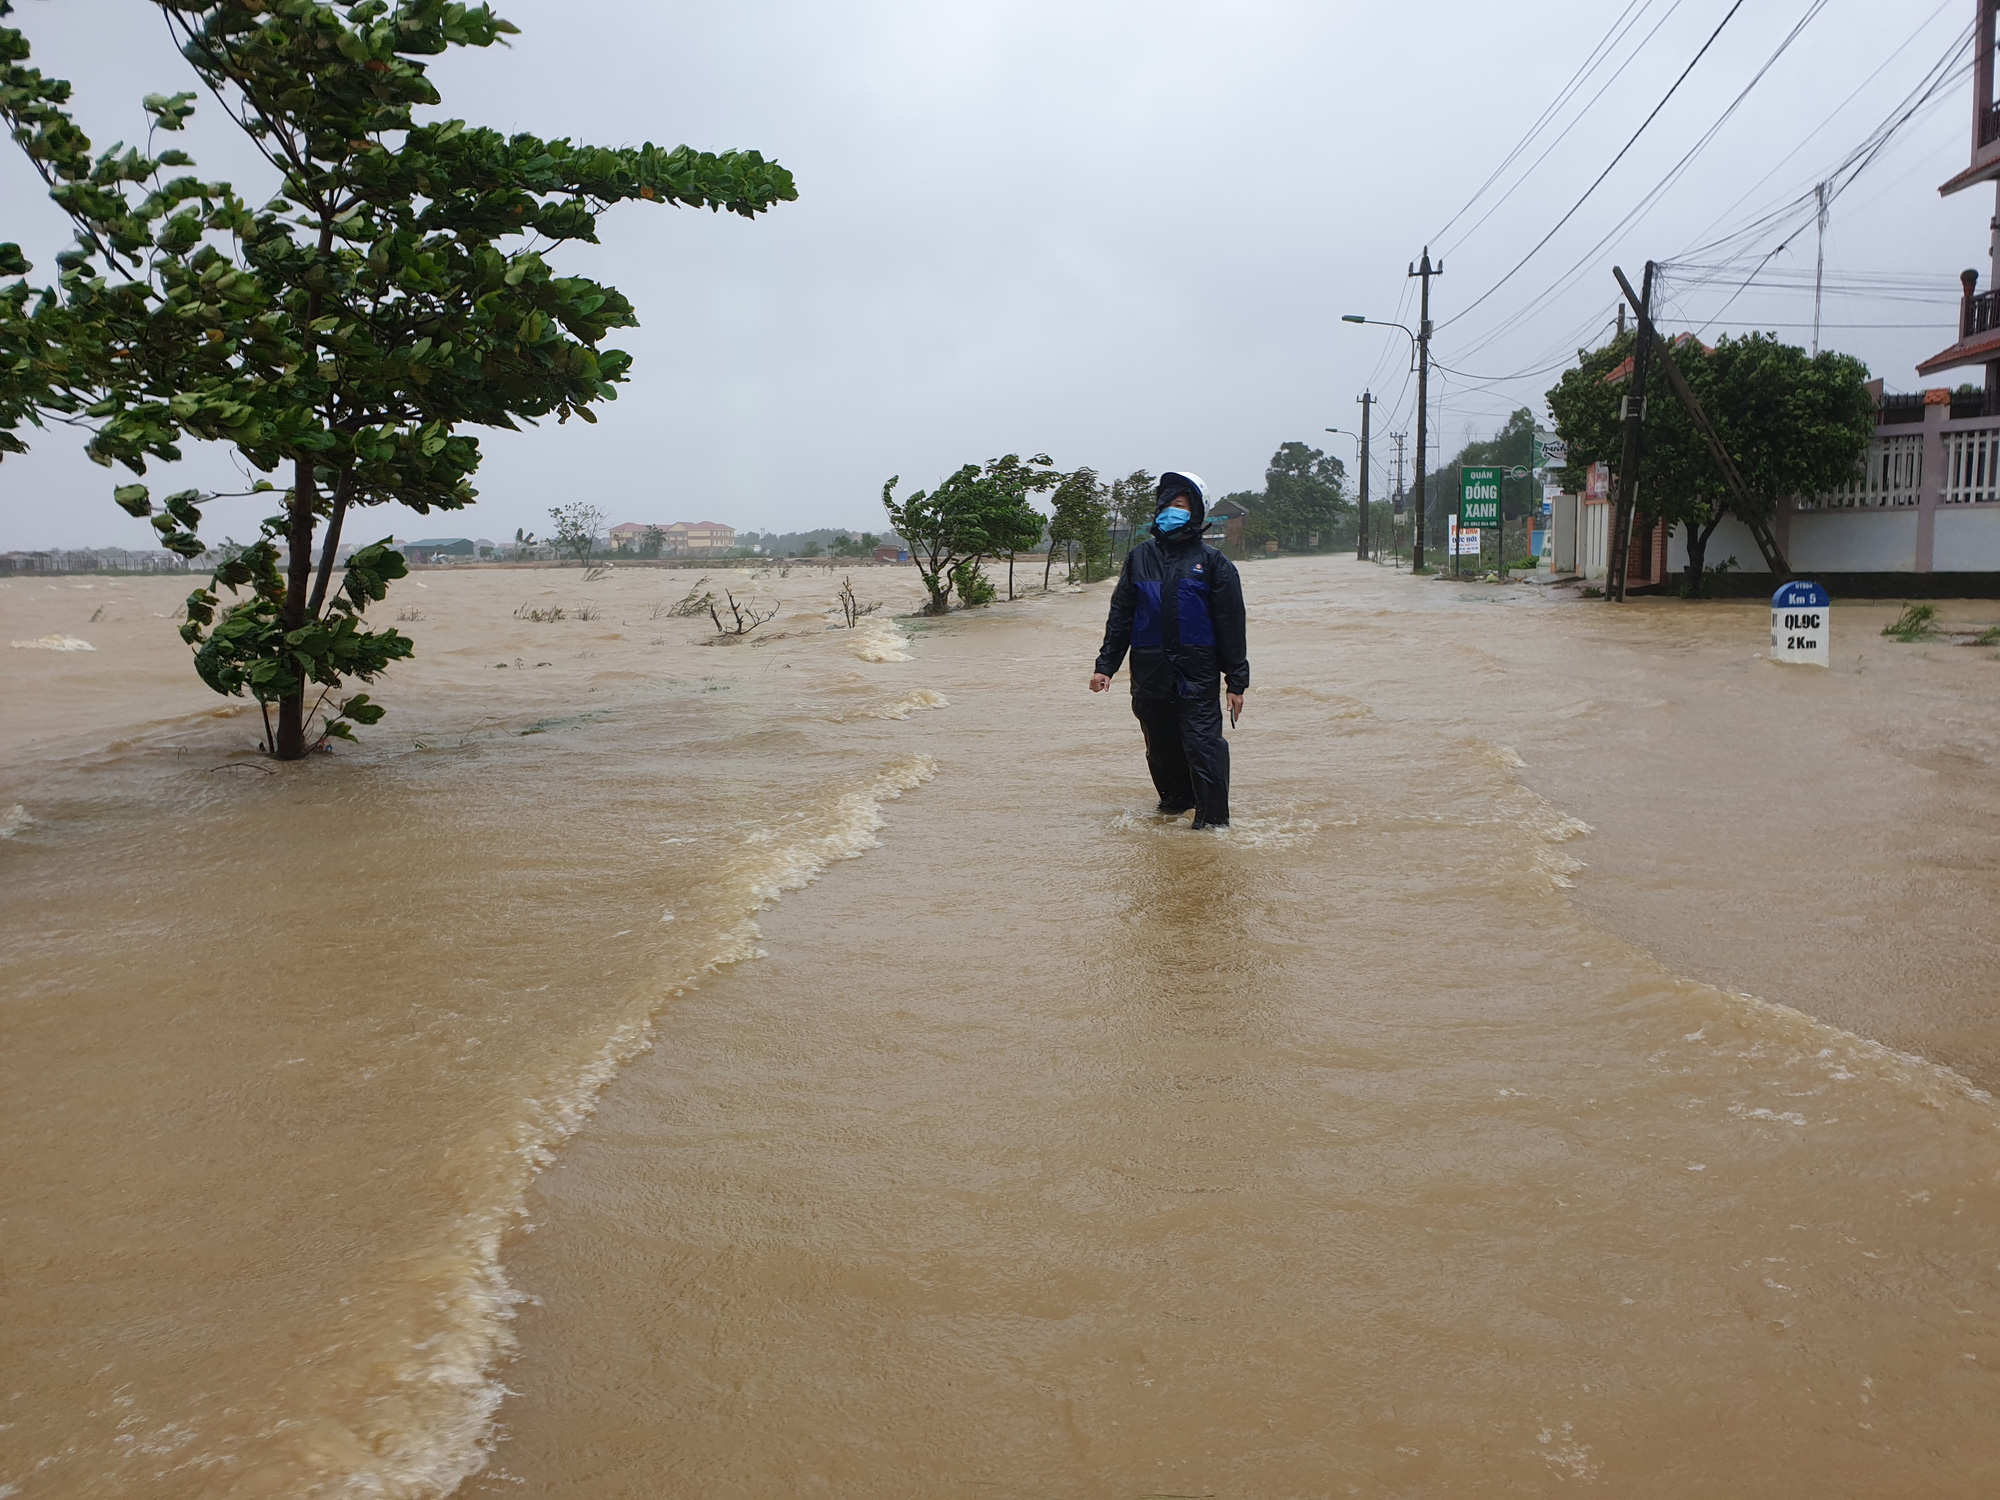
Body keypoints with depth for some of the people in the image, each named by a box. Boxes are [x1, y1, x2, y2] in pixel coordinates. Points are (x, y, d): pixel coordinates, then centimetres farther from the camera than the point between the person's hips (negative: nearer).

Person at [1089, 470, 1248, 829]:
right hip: (1150, 673, 4)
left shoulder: (1211, 561, 2)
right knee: (1161, 746, 12)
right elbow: (1120, 615, 14)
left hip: (1196, 674, -3)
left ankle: (1212, 821, -3)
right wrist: (1105, 665, 6)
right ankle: (1175, 803, 32)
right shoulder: (1140, 557, 11)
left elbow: (1231, 624, 2)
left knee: (1203, 746, -10)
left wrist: (1237, 681, -1)